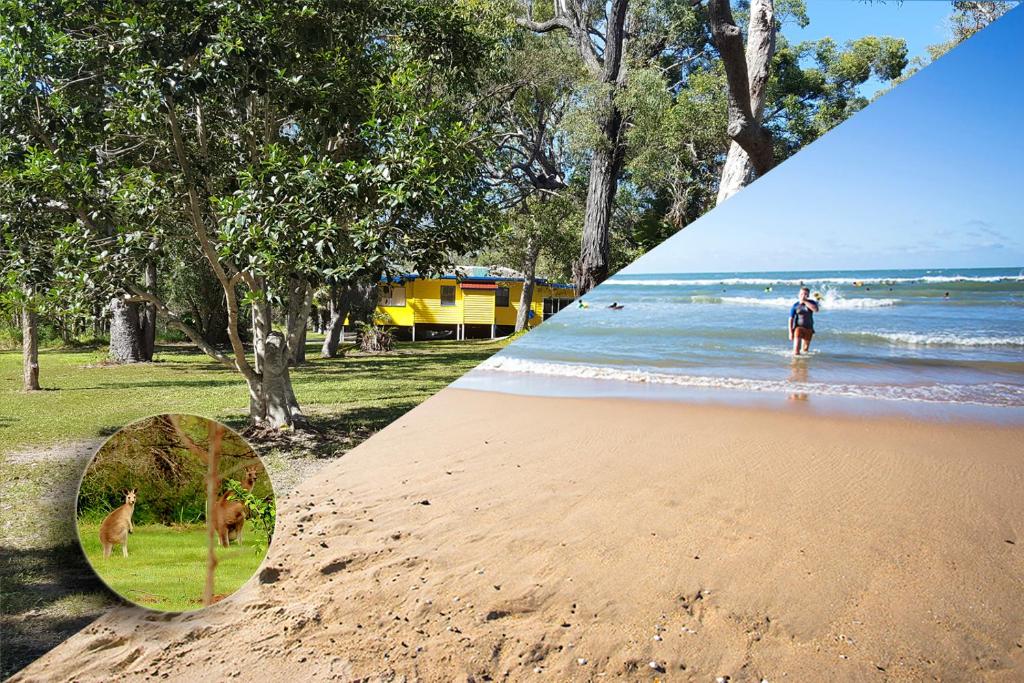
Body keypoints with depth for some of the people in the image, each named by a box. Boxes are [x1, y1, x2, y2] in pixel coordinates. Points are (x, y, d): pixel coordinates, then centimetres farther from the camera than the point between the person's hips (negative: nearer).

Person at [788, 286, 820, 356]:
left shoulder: (811, 302, -1)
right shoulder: (795, 305, -6)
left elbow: (816, 309, -24)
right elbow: (791, 319, -7)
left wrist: (805, 301, -23)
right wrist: (790, 332, -15)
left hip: (808, 328, 3)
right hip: (798, 327, -3)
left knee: (806, 349, 16)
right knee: (797, 347, -20)